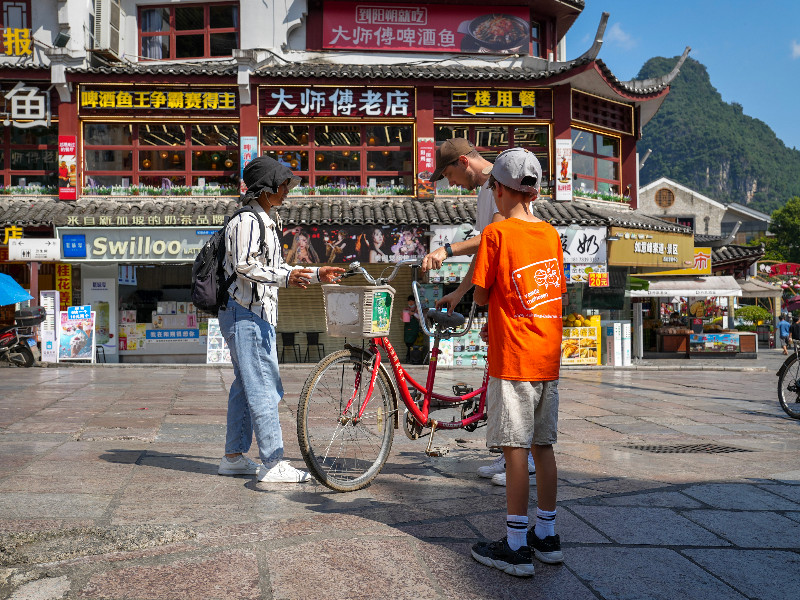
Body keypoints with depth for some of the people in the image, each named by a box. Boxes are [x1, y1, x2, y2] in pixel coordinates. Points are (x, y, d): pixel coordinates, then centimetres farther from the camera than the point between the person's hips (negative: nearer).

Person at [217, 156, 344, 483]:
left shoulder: (266, 222, 20)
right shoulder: (246, 221, -12)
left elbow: (274, 266, 24)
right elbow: (244, 266, -22)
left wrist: (315, 273, 19)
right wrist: (285, 278, -32)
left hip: (259, 315, 11)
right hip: (245, 313, -11)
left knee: (245, 386, 13)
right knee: (264, 388, -11)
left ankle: (234, 456, 21)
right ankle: (273, 463, -8)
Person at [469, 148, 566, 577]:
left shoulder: (496, 233, -9)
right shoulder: (551, 234, 9)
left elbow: (481, 295, -7)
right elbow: (558, 294, 15)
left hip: (512, 360, -6)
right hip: (548, 357, 6)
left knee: (516, 450, -1)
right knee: (543, 446, 13)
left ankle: (516, 547, 6)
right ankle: (547, 537, 24)